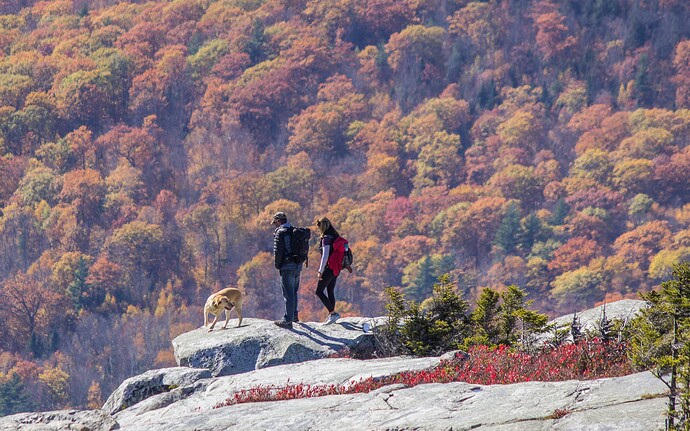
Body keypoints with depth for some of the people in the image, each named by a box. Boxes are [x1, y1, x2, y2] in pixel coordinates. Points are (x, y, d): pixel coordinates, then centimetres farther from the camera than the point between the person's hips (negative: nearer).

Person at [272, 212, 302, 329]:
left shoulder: (280, 233, -12)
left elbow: (278, 251, -15)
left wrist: (277, 265, -3)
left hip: (287, 266, -8)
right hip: (298, 265, 8)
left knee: (288, 293, -6)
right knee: (293, 292, 22)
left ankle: (288, 320, -5)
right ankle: (294, 315, 32)